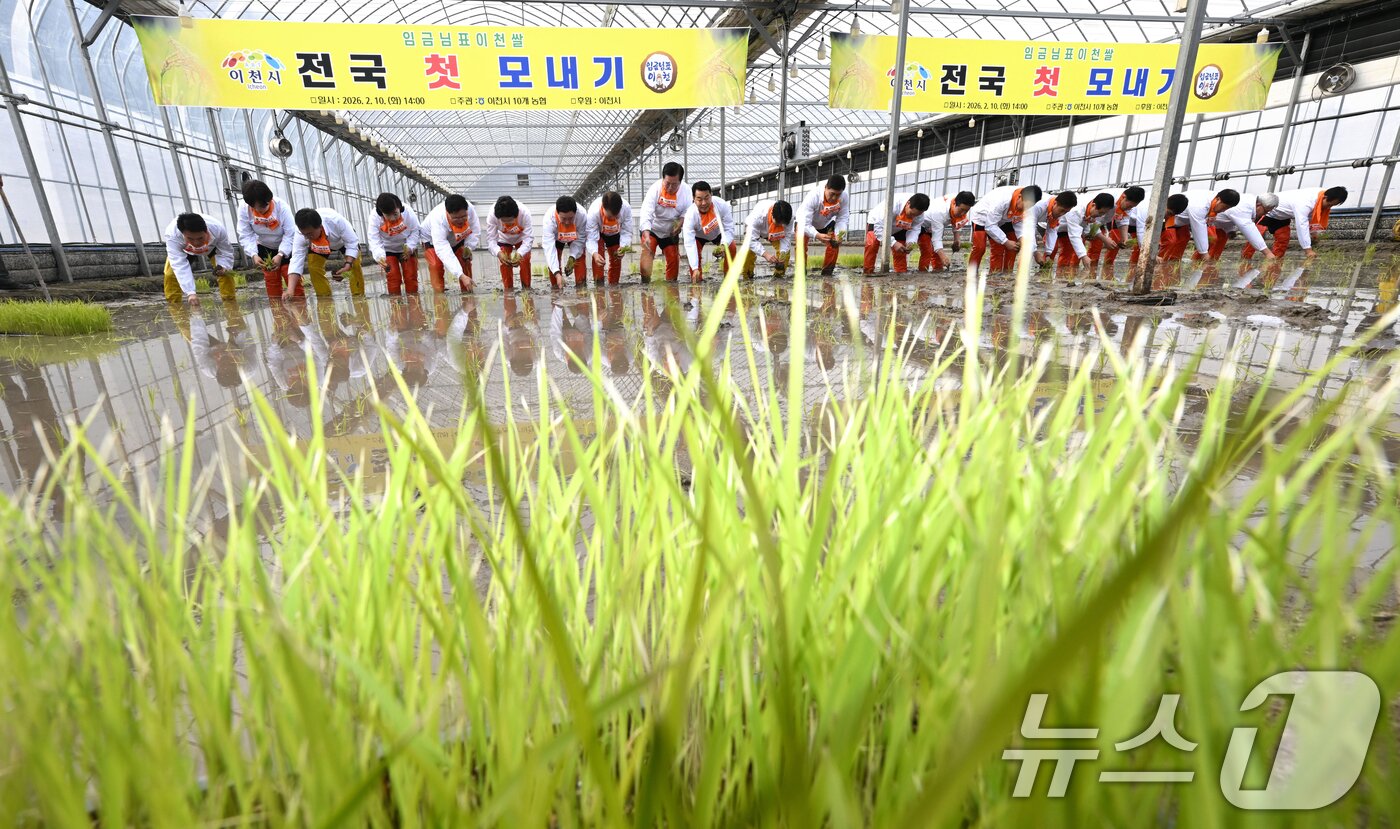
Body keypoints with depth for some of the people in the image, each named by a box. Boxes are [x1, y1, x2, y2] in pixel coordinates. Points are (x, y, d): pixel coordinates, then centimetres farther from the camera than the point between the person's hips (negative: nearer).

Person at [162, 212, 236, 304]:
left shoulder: (218, 229, -43)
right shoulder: (172, 233, -44)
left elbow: (226, 253, -27)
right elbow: (179, 265, -48)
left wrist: (223, 266, -50)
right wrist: (190, 292, -59)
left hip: (213, 246, 0)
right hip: (183, 249, 0)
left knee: (225, 271, -18)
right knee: (170, 273, -17)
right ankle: (173, 303, -2)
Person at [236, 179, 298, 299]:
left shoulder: (282, 207, -28)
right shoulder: (243, 208, -21)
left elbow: (290, 234, -27)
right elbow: (246, 235, -20)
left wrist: (280, 255, -37)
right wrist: (253, 255, -36)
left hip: (286, 247, -3)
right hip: (264, 248, 3)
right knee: (270, 279, 4)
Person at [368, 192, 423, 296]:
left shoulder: (408, 212, -27)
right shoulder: (374, 218, -27)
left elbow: (415, 231, -14)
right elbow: (374, 241, -31)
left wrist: (410, 247, -29)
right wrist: (379, 256, -50)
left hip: (407, 249, 1)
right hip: (387, 249, -1)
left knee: (411, 276, 0)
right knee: (393, 277, -7)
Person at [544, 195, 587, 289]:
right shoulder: (549, 218, -42)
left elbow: (580, 239, -25)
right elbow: (549, 247, -46)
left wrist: (572, 257, -39)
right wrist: (557, 273, -56)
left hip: (575, 237, 1)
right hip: (556, 238, 0)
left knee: (580, 260, -10)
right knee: (554, 262, -12)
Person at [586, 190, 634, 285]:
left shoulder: (626, 208, -39)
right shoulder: (594, 211, -43)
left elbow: (627, 232, -28)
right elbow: (591, 238, -40)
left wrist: (623, 247, -47)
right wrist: (595, 254, -58)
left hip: (615, 234, 2)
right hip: (598, 232, -2)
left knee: (616, 258, 6)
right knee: (598, 258, -21)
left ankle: (613, 284, 22)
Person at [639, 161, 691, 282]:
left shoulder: (686, 191, -18)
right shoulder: (655, 189, -26)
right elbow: (646, 213, -34)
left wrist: (681, 222, -30)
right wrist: (646, 235, -48)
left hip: (671, 232, 3)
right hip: (651, 229, -3)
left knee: (673, 258, 3)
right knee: (647, 252, -21)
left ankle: (671, 283, 18)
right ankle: (645, 281, -20)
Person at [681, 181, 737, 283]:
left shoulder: (722, 205, -37)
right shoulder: (690, 215, -40)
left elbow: (729, 228, -26)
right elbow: (689, 244, -46)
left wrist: (724, 245, -45)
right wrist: (695, 268, -55)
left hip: (718, 232, 2)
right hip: (698, 235, -1)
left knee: (731, 248, -19)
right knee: (692, 253, -25)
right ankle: (696, 280, -5)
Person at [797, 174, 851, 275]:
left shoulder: (844, 197, -31)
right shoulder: (813, 197, -41)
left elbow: (843, 218, -23)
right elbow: (805, 223, -42)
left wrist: (838, 235, -42)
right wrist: (817, 235, -58)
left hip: (826, 223, 3)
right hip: (805, 222, -3)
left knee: (834, 244, -9)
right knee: (801, 246, -20)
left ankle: (827, 272, 5)